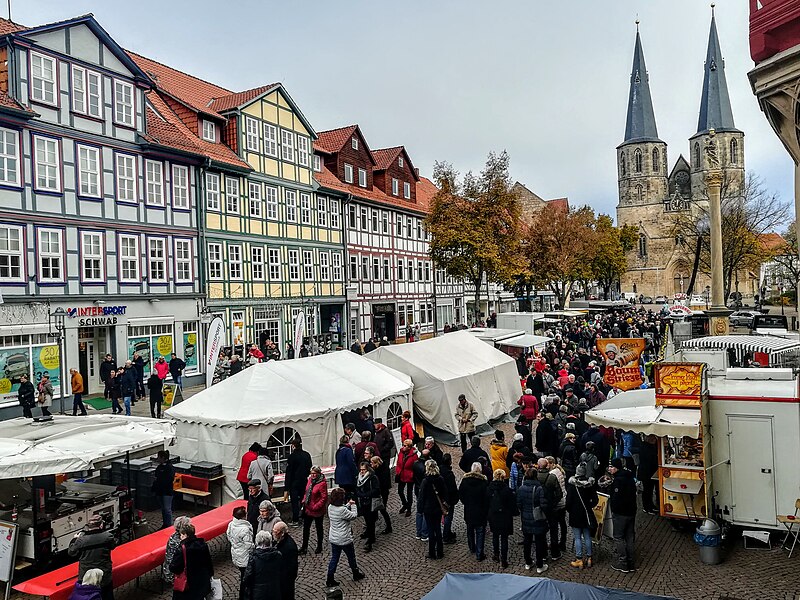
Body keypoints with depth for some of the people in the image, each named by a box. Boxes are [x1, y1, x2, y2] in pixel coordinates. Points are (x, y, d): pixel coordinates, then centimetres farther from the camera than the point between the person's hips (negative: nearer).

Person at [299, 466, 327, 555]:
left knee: (319, 528, 13)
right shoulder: (310, 479, 0)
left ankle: (319, 547, 31)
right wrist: (304, 501, 4)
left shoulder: (322, 483, -22)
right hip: (307, 509, 7)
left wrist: (316, 507, -21)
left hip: (317, 511, -7)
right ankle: (304, 547, 30)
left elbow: (324, 498, -22)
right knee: (306, 528, 15)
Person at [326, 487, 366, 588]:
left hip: (333, 539, 7)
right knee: (351, 557, 17)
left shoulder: (330, 507, -6)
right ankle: (356, 574, 38)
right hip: (344, 540, -6)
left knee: (334, 558, 17)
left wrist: (348, 504, 6)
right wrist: (353, 505, -5)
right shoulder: (342, 510, -31)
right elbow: (354, 516, -16)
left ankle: (330, 580, 21)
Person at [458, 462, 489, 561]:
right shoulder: (484, 481, -17)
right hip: (481, 511, -3)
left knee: (470, 530, 22)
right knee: (480, 532, 6)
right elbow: (487, 498, -13)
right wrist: (486, 510, 0)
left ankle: (472, 548, 39)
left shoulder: (465, 480, -8)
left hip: (468, 511, 3)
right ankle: (479, 554, 7)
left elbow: (460, 494, 0)